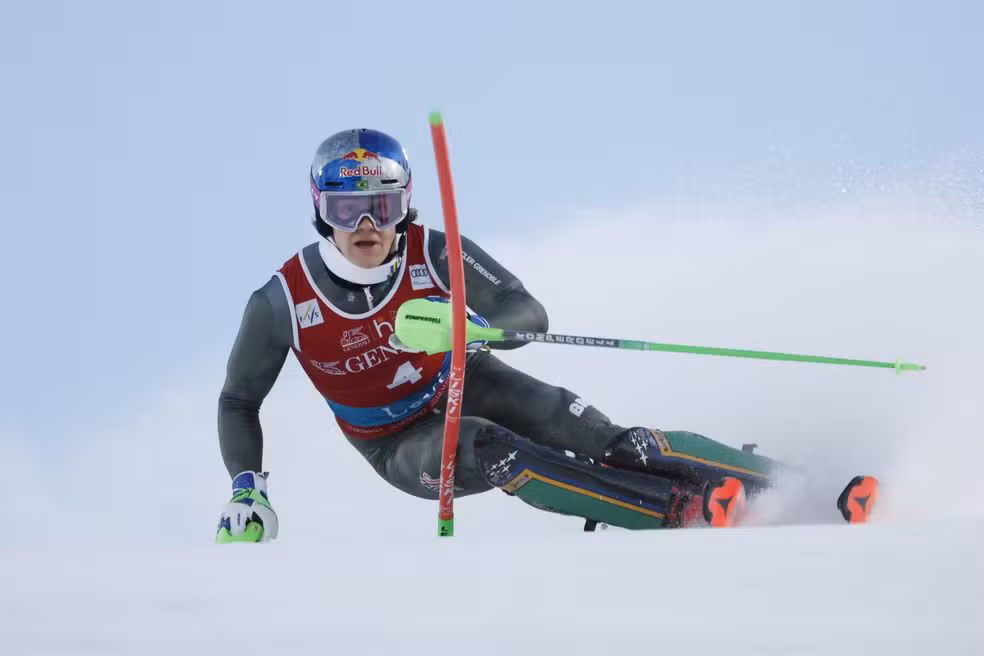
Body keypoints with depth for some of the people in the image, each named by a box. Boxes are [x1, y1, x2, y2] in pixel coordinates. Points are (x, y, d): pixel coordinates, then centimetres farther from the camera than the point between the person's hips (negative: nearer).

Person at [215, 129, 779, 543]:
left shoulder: (435, 254, -22)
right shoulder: (283, 302, -21)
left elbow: (531, 315, -26)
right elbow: (239, 402, -6)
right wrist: (247, 490, -19)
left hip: (467, 385, 1)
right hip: (402, 445, -1)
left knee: (593, 439, -22)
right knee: (482, 450, -34)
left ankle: (773, 482, -19)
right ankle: (679, 511, -38)